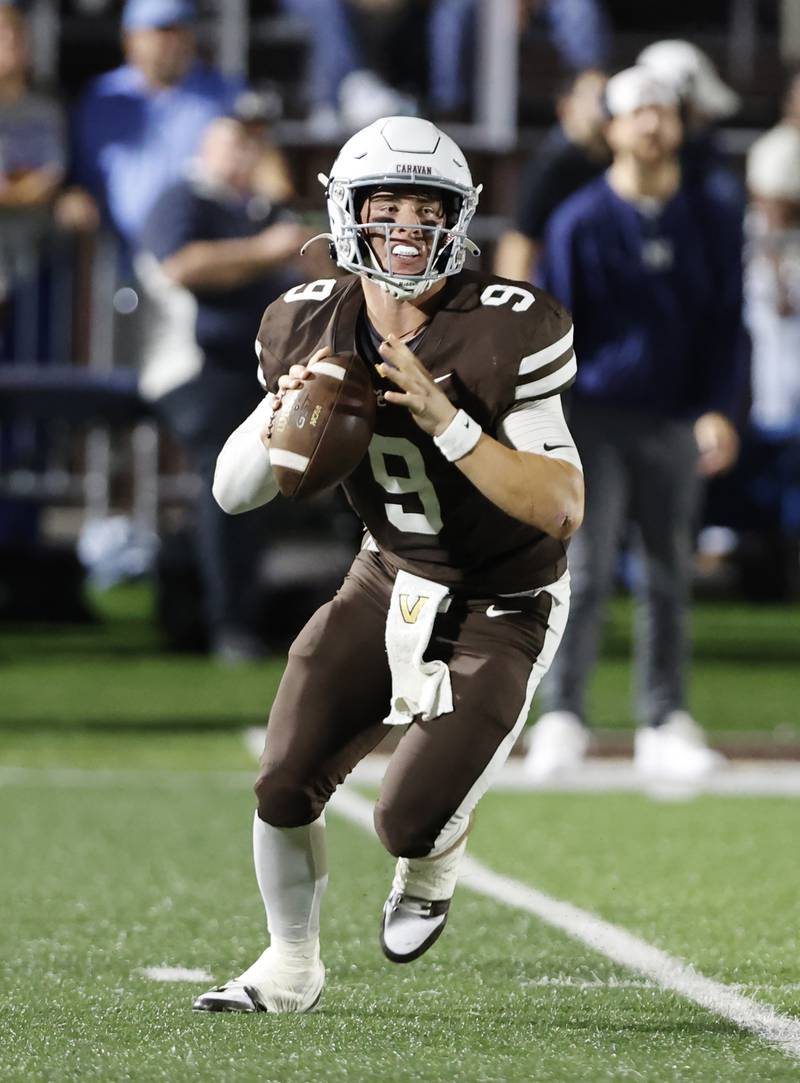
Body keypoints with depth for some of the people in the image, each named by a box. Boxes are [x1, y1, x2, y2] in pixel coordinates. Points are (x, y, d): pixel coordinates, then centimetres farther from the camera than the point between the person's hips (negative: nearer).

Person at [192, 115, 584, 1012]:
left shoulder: (508, 333, -24)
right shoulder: (311, 326, -9)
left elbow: (560, 507, -28)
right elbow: (233, 492, -3)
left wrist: (444, 419, -37)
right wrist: (284, 415, -25)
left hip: (500, 613, -4)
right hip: (389, 582, 4)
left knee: (410, 820, -14)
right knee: (285, 787, -6)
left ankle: (436, 860, 25)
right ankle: (291, 969, 20)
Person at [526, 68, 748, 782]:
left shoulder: (713, 221, 6)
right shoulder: (579, 221, -1)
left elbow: (728, 327, 7)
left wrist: (720, 411, -6)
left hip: (675, 424, 3)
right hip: (596, 419, -3)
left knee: (670, 579, 6)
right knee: (586, 570, -8)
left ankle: (665, 725, 11)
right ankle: (562, 718, -4)